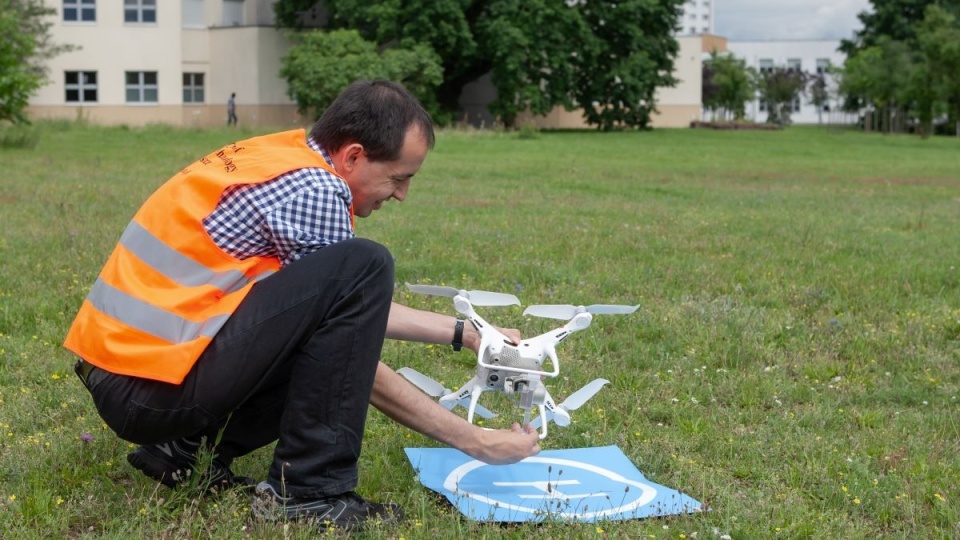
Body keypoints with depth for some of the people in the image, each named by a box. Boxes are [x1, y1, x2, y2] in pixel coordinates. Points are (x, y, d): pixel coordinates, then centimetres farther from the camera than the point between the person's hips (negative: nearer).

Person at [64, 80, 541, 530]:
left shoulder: (285, 157, 13)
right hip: (152, 385, -10)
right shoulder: (313, 189, -14)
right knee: (363, 268, -17)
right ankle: (308, 489, -11)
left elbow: (356, 312, 23)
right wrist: (476, 441, -2)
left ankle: (188, 449, 14)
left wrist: (465, 334, 22)